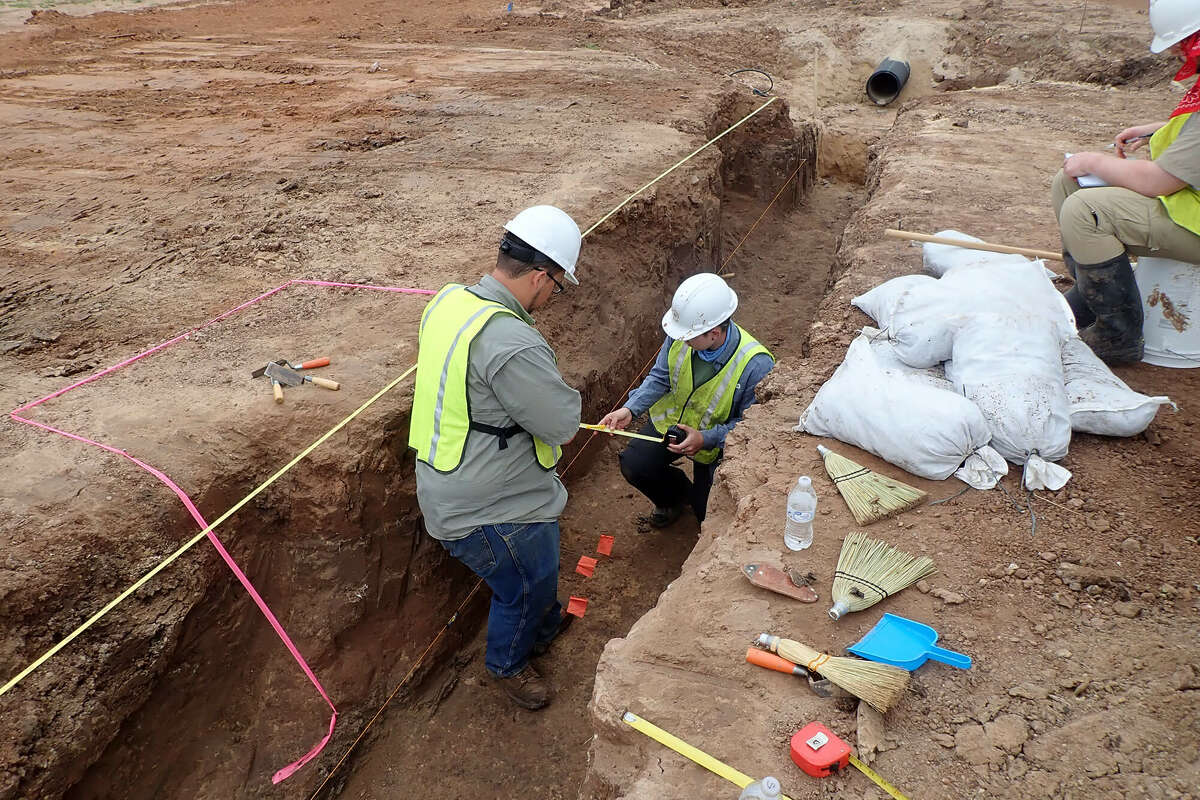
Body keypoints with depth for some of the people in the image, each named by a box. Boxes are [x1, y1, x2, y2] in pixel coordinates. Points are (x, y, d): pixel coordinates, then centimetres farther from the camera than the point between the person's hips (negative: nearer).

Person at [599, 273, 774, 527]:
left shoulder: (757, 365, -34)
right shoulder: (681, 336, -22)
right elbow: (660, 378, -6)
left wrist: (706, 439, -32)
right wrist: (630, 409, -21)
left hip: (716, 442, -3)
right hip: (672, 420, 3)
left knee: (707, 514, 0)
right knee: (633, 464, -15)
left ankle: (698, 498, 41)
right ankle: (676, 496, 19)